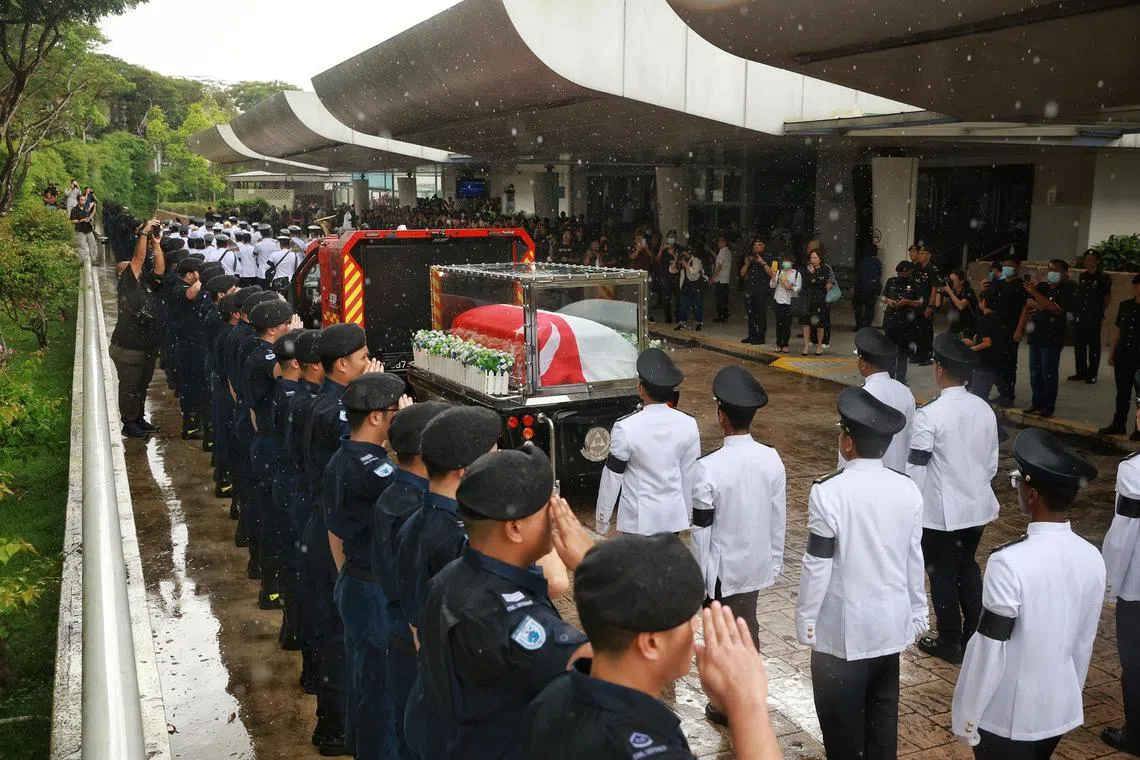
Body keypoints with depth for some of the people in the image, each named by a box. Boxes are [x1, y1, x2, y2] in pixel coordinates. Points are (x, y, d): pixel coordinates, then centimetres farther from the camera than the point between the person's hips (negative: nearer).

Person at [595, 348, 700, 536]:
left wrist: (602, 517, 2)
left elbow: (613, 476, -11)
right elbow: (690, 474, 2)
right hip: (673, 515, 4)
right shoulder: (688, 425, -8)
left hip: (639, 519, -4)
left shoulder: (626, 428, -20)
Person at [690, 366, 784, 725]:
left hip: (723, 568, -5)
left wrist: (701, 578, -6)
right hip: (757, 562, 5)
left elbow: (702, 531, -18)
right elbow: (779, 519, 1)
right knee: (748, 627, 22)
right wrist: (775, 560, 14)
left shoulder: (709, 468, -25)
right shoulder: (772, 459, -9)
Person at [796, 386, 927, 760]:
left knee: (841, 717, 11)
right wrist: (917, 611, 16)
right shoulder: (908, 490, -5)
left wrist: (805, 618, -5)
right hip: (891, 622, 5)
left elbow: (817, 565, -17)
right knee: (883, 712, 20)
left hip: (843, 628, -5)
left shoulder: (828, 492, -21)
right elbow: (914, 560, 3)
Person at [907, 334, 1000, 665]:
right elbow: (992, 463, 8)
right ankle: (974, 636, 32)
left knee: (942, 573, 10)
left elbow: (915, 469, -17)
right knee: (968, 565, 22)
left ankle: (949, 643, 21)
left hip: (941, 511, -6)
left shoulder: (930, 414, -21)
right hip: (977, 506, 6)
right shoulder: (985, 410, -2)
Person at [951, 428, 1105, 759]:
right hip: (1061, 709, 6)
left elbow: (990, 653, -20)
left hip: (1006, 715, -6)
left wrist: (967, 714, -8)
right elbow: (1085, 642, 5)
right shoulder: (1092, 558, -7)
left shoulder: (1010, 563, -27)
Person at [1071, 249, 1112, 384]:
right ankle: (1081, 372, 19)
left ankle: (1092, 374, 10)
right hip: (1079, 316, 5)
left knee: (1094, 346, 3)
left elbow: (1107, 298, -1)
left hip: (1094, 318, -5)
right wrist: (1075, 311, 8)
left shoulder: (1103, 278, -5)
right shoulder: (1082, 276, 10)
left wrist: (1102, 314, -5)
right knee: (1079, 345, 9)